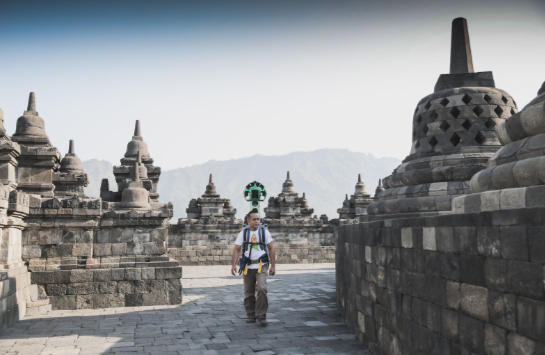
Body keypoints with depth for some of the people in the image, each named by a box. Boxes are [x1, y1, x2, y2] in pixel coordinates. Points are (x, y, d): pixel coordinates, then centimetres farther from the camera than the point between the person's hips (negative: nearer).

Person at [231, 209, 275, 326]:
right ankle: (251, 315, 24)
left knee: (261, 289, -18)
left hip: (261, 266, -2)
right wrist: (234, 264, -14)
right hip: (248, 267, 2)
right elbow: (237, 249, -1)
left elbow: (271, 248, 3)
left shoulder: (264, 231, 1)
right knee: (248, 293, 7)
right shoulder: (243, 233, 2)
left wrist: (272, 265, -2)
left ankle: (261, 316, -9)